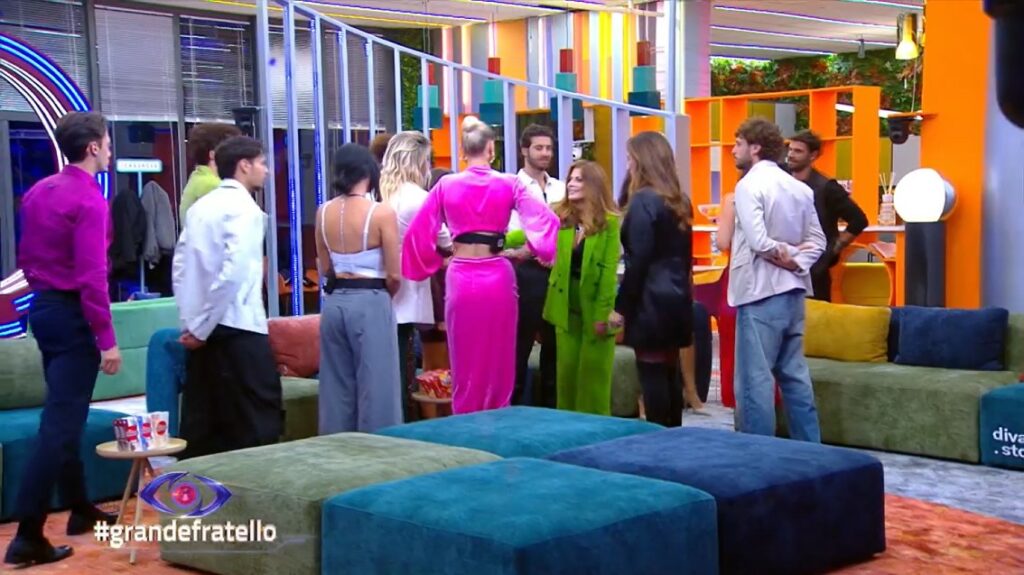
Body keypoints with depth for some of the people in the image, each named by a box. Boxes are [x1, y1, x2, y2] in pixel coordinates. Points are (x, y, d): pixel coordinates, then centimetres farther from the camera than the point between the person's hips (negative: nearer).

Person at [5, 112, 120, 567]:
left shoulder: (38, 192, 10)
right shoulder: (89, 199, -16)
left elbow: (25, 257, 17)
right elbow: (91, 276, -22)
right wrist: (107, 338, -21)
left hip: (42, 307, 9)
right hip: (73, 314, -9)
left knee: (64, 415, 18)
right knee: (60, 423, -8)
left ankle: (80, 508, 29)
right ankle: (28, 535, -9)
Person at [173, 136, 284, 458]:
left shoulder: (199, 207, 14)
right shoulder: (244, 207, -8)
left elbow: (180, 267, 12)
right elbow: (234, 270, -19)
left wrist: (191, 322, 12)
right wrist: (202, 327, -14)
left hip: (204, 330, 8)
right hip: (237, 328, -8)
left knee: (201, 422, 10)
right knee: (259, 421, -1)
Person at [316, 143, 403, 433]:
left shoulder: (324, 213, 3)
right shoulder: (381, 213, -12)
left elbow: (324, 268, 9)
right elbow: (394, 275, -9)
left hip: (334, 303, 5)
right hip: (370, 303, -5)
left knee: (338, 385, 14)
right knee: (375, 387, 2)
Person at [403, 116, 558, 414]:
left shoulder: (446, 185, -1)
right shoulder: (509, 184, -3)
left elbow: (418, 232, 0)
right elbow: (547, 219, -10)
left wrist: (435, 262, 13)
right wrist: (539, 252, 5)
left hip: (460, 277, 1)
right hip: (497, 277, -1)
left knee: (465, 363, 10)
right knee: (498, 361, 10)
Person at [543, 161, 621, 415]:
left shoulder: (610, 221, -9)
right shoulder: (560, 217, 4)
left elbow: (609, 269, -12)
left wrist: (603, 312, -16)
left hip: (595, 306, -4)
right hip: (566, 305, 4)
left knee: (594, 372, 3)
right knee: (567, 370, 10)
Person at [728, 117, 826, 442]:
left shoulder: (749, 185, -11)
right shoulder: (800, 188, 12)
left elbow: (757, 241, -21)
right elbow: (817, 240, 8)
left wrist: (784, 255, -6)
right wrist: (797, 264, -5)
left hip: (761, 293, -8)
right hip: (793, 291, 8)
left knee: (755, 378, -3)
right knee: (794, 374, 14)